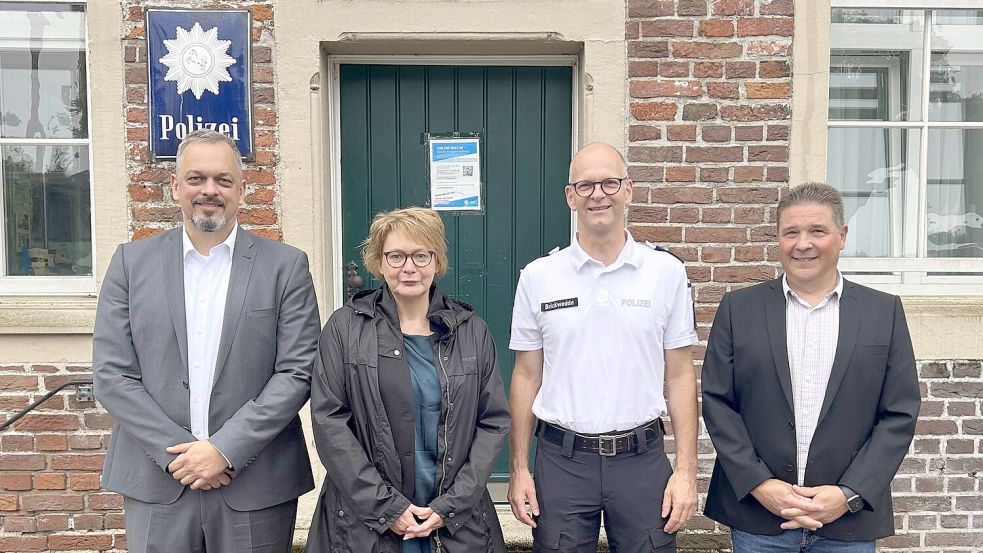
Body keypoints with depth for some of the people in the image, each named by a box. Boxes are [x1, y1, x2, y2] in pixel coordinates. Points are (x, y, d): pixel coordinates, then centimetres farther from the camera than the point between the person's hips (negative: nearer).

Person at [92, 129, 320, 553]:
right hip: (156, 483, 1)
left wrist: (226, 449, -12)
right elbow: (111, 374, 0)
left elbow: (297, 372, -6)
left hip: (256, 485, -1)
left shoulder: (286, 265, -2)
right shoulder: (131, 262, 4)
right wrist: (177, 452, -9)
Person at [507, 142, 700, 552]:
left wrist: (686, 471, -2)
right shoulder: (538, 277, -1)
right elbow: (526, 376, 4)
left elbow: (680, 375, 2)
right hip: (561, 459, 0)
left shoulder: (667, 272, -1)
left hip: (642, 457, 0)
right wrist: (518, 470, 3)